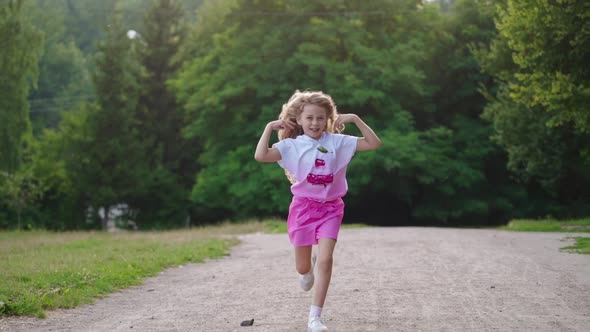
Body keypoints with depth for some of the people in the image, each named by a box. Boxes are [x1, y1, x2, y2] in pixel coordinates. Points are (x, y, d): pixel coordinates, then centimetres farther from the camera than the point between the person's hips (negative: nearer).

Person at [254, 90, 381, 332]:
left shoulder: (337, 142, -1)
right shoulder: (292, 145, -5)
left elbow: (374, 144, -4)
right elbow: (260, 156, -19)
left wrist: (355, 120, -10)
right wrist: (269, 128, -14)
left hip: (330, 208, 0)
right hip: (303, 206, 0)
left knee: (325, 260, -17)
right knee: (302, 268, 9)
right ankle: (309, 268, 50)